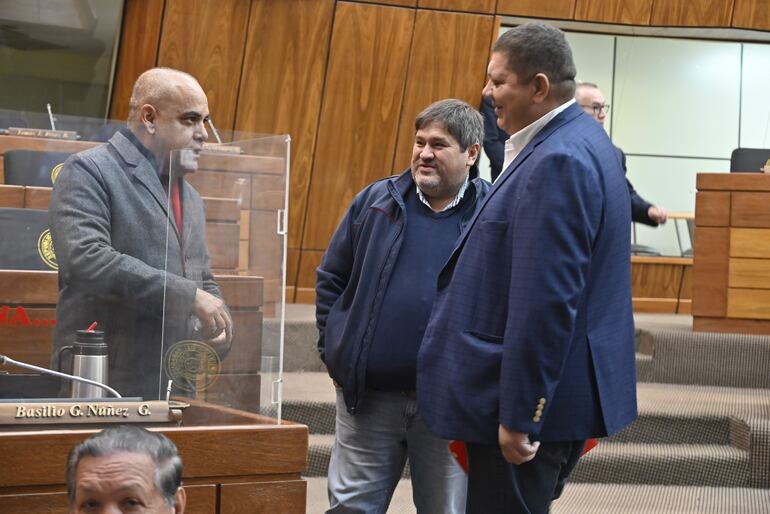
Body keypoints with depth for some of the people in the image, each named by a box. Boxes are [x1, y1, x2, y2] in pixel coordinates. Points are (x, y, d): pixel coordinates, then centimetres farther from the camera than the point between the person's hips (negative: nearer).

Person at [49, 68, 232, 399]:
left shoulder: (190, 197, 20)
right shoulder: (88, 172, -5)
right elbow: (85, 259, -20)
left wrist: (216, 321, 5)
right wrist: (188, 296, -21)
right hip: (102, 384, -7)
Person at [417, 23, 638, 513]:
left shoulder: (558, 162, -21)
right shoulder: (576, 142, 12)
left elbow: (545, 302, -25)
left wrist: (519, 414, -22)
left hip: (532, 400, -10)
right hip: (563, 394, 10)